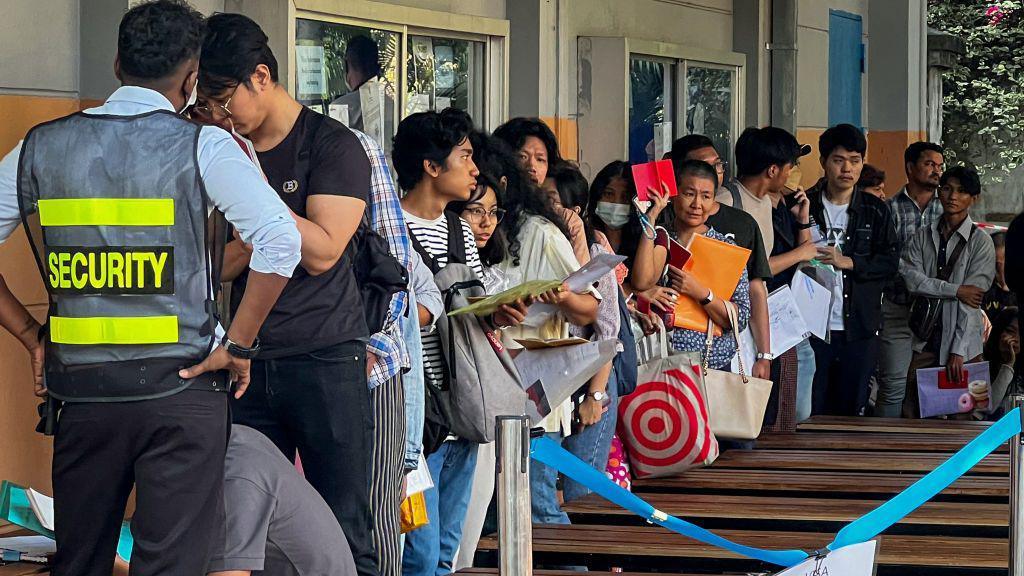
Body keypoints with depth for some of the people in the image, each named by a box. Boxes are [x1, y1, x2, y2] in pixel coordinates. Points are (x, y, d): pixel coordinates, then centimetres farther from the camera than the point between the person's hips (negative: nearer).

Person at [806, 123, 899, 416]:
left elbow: (890, 261, 0)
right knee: (810, 411, -1)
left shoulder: (875, 211, 8)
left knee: (851, 410, 5)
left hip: (859, 328, 1)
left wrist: (848, 262, -11)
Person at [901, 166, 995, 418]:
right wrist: (956, 290, -13)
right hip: (925, 342, 3)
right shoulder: (923, 237, 11)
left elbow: (971, 300, -8)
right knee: (912, 414, -1)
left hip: (963, 343, -3)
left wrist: (958, 351, -15)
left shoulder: (980, 241, -1)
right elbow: (911, 279, -4)